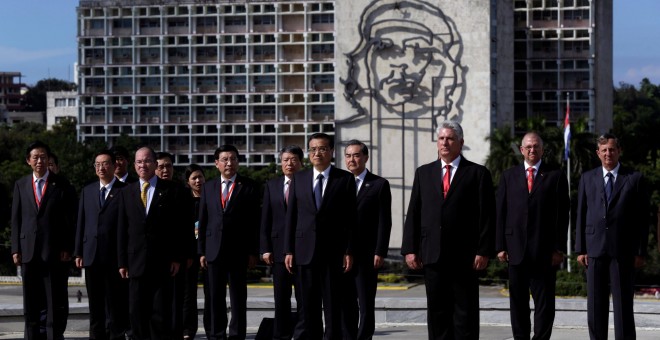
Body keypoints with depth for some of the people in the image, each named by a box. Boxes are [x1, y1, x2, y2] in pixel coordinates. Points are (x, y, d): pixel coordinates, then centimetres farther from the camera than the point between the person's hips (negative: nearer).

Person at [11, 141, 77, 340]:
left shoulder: (62, 185, 2)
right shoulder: (21, 185, 10)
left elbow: (70, 219, 0)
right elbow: (16, 219, 9)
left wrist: (67, 248, -7)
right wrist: (16, 249, 2)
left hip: (55, 252, -3)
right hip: (29, 251, 3)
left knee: (56, 302, -1)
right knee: (31, 301, 8)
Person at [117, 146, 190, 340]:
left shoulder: (171, 191, 3)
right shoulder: (127, 193, 12)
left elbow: (181, 227, 1)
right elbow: (122, 230, 11)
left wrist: (177, 258, -6)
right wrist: (122, 262, 6)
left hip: (163, 263, -3)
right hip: (136, 263, 3)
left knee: (162, 312, -1)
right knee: (137, 313, 3)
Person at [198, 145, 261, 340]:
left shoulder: (249, 187, 1)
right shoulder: (208, 187, 11)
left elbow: (255, 221, -2)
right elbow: (203, 221, 11)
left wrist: (253, 252, -7)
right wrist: (202, 251, 5)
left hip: (238, 251, -3)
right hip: (214, 250, 3)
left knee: (238, 297, 1)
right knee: (216, 297, 6)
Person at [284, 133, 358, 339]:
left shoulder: (345, 179, 2)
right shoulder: (299, 179, 10)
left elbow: (351, 218, 0)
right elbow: (291, 216, 8)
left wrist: (349, 251, -6)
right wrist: (289, 250, 3)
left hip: (333, 252, -2)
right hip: (305, 251, 2)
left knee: (333, 305, 2)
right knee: (307, 306, 4)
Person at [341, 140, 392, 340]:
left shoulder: (379, 184, 3)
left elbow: (384, 222, -2)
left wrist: (380, 252, -10)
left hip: (366, 255, -3)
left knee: (366, 305, -2)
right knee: (346, 305, 6)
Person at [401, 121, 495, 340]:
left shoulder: (478, 173, 3)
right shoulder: (423, 173, 13)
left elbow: (486, 216, -2)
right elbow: (413, 214, 10)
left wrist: (483, 251, -10)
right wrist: (409, 249, 2)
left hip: (464, 256, -3)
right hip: (432, 255, 3)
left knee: (465, 312, 0)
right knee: (437, 311, 6)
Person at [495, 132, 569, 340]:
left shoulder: (555, 176, 5)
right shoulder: (509, 176, 11)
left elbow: (563, 214, 1)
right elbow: (501, 213, 8)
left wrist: (559, 248, -6)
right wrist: (500, 246, 0)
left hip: (545, 251, -2)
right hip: (516, 249, 2)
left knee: (544, 302, -1)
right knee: (518, 301, 7)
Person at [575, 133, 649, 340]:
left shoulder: (635, 179, 4)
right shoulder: (588, 179, 11)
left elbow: (642, 218, 2)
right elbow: (581, 215, 9)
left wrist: (641, 251, -4)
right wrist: (580, 249, 2)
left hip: (623, 250, -2)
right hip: (595, 249, 2)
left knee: (623, 303, -1)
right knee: (596, 303, 4)